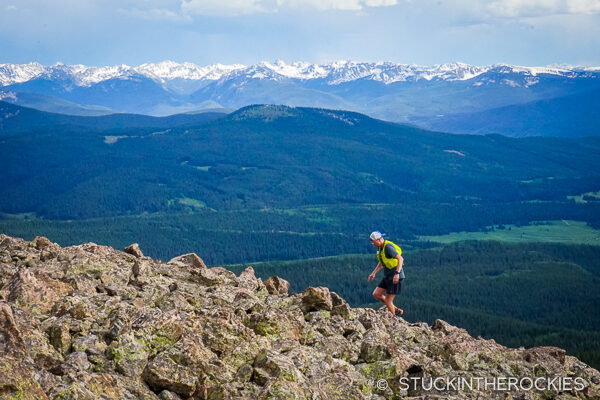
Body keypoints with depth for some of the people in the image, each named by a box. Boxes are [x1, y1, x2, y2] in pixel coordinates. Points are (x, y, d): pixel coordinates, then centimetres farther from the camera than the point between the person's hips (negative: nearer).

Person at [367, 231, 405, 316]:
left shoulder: (388, 247, -20)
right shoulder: (380, 248, 9)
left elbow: (400, 258, -30)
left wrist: (397, 273, -40)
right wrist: (374, 273, 25)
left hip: (395, 277, -10)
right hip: (387, 277, 10)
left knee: (388, 301, -7)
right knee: (376, 294, 7)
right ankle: (396, 310, 17)